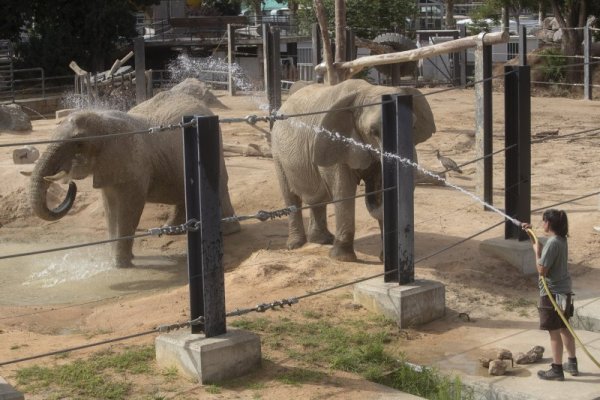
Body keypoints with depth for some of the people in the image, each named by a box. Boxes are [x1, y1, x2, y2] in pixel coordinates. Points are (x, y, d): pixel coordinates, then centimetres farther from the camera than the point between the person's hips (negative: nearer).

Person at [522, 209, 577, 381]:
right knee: (564, 328, 20)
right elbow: (545, 250, 23)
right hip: (564, 291, 9)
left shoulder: (552, 243, -24)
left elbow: (542, 270, -23)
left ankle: (557, 370, 10)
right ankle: (572, 364, 30)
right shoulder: (561, 239, 5)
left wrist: (537, 251, -11)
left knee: (554, 332, 1)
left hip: (552, 294, -9)